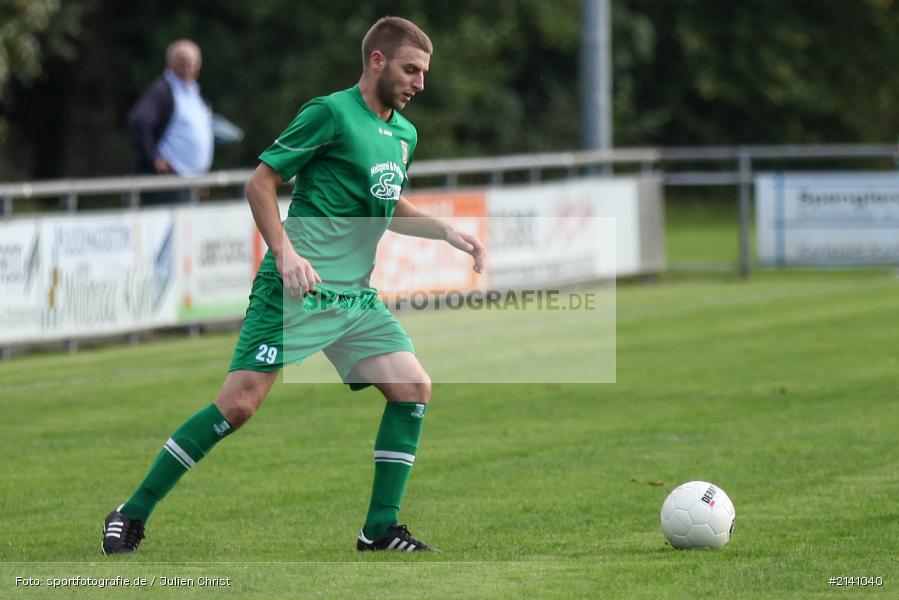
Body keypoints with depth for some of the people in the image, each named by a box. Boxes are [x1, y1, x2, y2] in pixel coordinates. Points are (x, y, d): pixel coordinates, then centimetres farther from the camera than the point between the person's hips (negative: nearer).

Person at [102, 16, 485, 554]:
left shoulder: (405, 134, 14)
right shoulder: (331, 113, -9)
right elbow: (261, 182, -8)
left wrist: (447, 231, 17)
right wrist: (285, 252, -20)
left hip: (356, 297, 8)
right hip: (296, 289, -7)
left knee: (414, 388, -6)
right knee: (240, 404, -12)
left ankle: (380, 528, 3)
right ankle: (132, 515, -2)